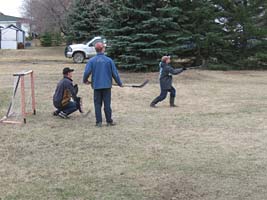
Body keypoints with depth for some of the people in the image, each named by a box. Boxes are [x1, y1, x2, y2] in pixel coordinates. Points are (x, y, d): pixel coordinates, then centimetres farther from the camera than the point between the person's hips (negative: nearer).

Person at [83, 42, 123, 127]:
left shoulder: (91, 60, -4)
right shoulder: (109, 60, -4)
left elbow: (87, 72, -8)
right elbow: (115, 73, -1)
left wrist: (85, 80, 12)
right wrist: (119, 83, 12)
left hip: (96, 86, 1)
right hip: (107, 85, 0)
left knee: (97, 104, 7)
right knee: (107, 104, 6)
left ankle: (98, 122, 7)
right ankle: (109, 121, 12)